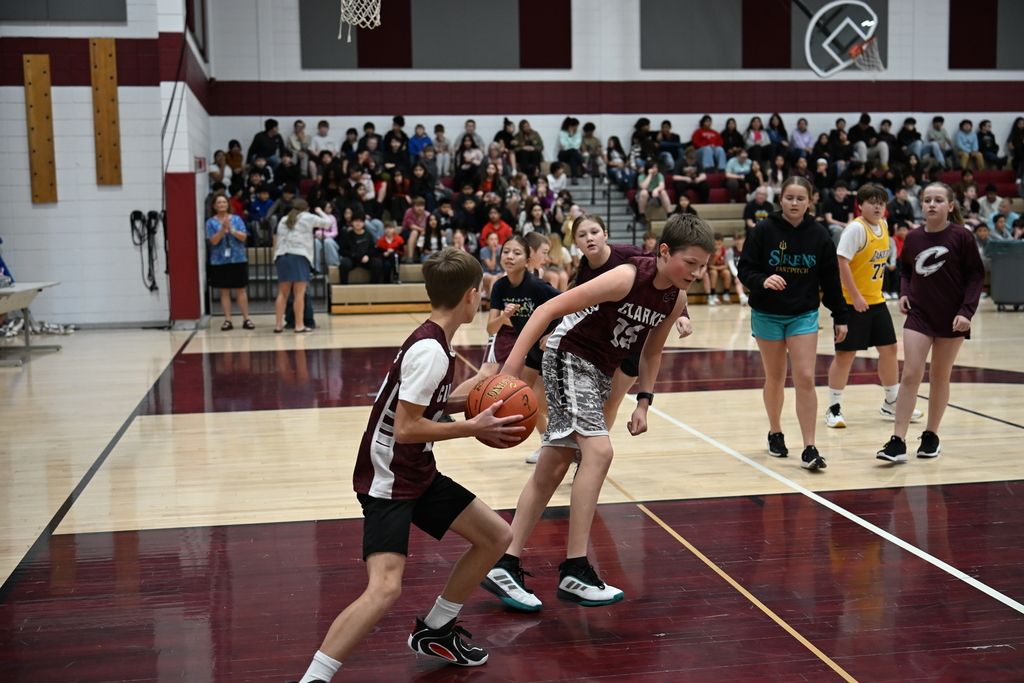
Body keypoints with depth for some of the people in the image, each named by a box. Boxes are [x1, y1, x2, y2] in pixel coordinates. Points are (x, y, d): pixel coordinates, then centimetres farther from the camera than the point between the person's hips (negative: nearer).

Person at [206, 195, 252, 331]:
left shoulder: (237, 219, 3)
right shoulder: (211, 222, 2)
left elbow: (244, 237, -5)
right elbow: (213, 241, -8)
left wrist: (231, 229, -18)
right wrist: (223, 229, -20)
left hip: (238, 259, 0)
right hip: (220, 261, 0)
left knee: (241, 290, 2)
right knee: (224, 291, 4)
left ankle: (246, 319, 7)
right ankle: (227, 320, 9)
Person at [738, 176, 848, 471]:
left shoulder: (819, 236, -1)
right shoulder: (763, 231, -7)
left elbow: (831, 279, 5)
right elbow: (745, 269, -7)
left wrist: (840, 317, 5)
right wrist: (763, 281, -28)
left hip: (803, 315, 1)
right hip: (767, 315, 0)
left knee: (805, 379, -9)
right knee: (775, 379, 11)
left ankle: (809, 449, -6)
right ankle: (775, 434, 33)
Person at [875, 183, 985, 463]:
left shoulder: (962, 237, -8)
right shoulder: (913, 238, 1)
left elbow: (976, 276, -6)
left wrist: (966, 311, -15)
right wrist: (904, 293, -1)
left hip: (952, 318, -2)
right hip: (919, 315, 2)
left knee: (940, 377, 10)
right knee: (910, 375, -8)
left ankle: (931, 436, 25)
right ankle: (897, 442, -9)